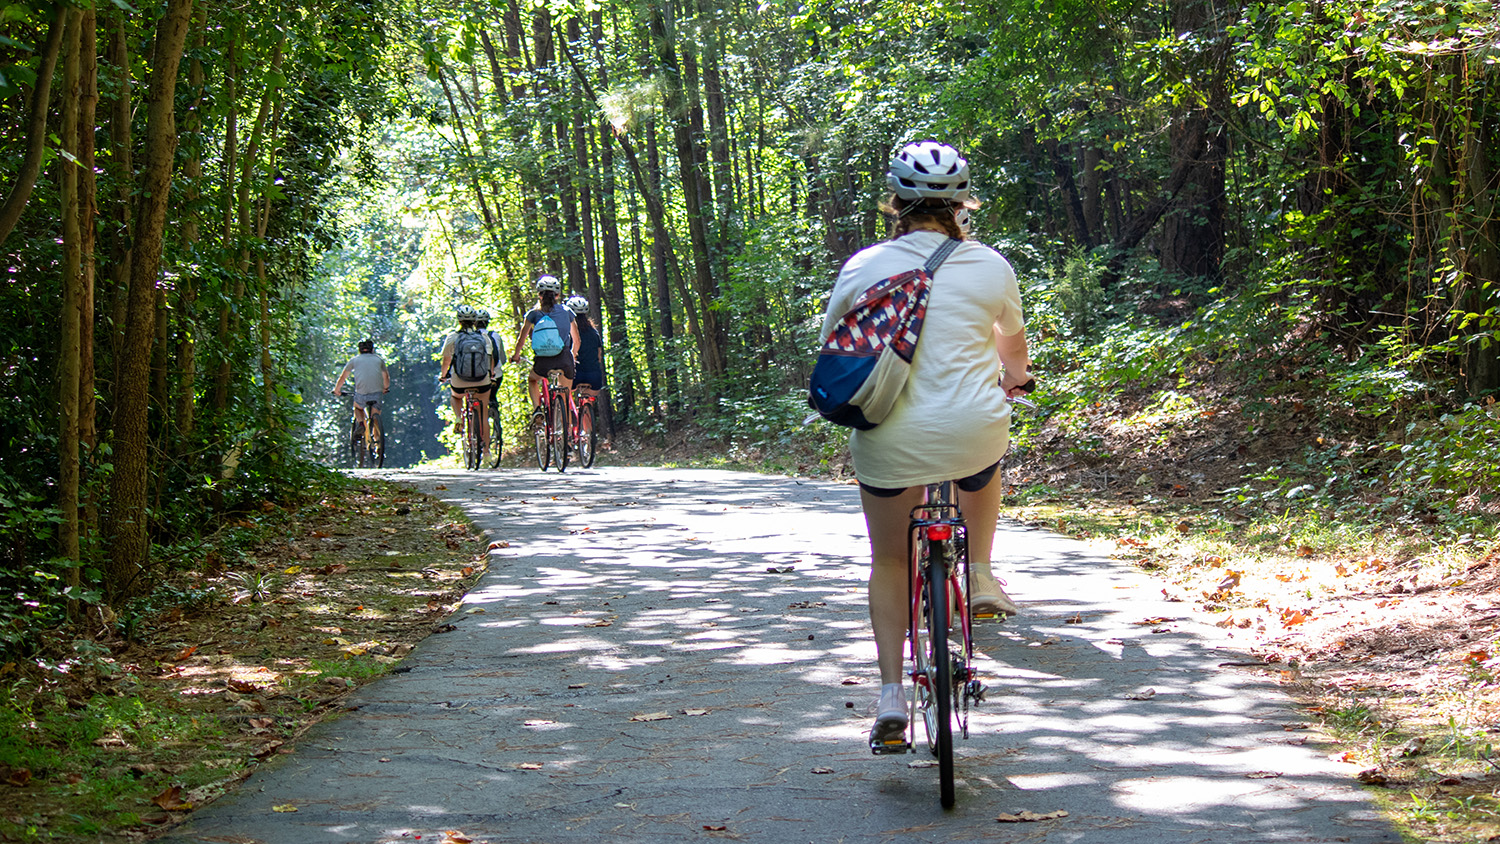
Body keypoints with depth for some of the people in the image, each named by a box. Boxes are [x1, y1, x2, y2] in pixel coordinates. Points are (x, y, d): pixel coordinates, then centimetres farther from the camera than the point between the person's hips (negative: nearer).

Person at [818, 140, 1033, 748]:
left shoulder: (864, 266, -1)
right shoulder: (990, 266, 2)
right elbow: (1013, 345, 21)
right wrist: (1014, 379, 44)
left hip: (891, 440, 0)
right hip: (972, 433, 1)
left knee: (889, 563, 16)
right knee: (982, 471, 38)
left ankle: (891, 693, 8)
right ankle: (980, 577, 31)